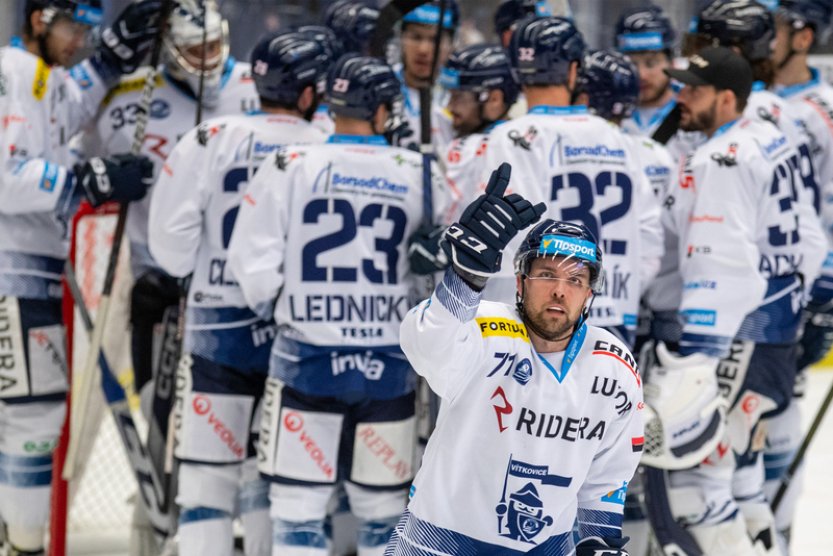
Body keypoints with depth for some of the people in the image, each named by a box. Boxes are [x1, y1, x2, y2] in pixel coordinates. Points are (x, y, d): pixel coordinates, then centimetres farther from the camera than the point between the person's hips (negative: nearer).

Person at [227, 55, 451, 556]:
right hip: (388, 364, 2)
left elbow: (254, 266, -6)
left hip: (308, 360, -1)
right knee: (383, 514, 13)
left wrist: (272, 307, 14)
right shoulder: (419, 176, 0)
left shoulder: (289, 168, -4)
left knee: (299, 511, 4)